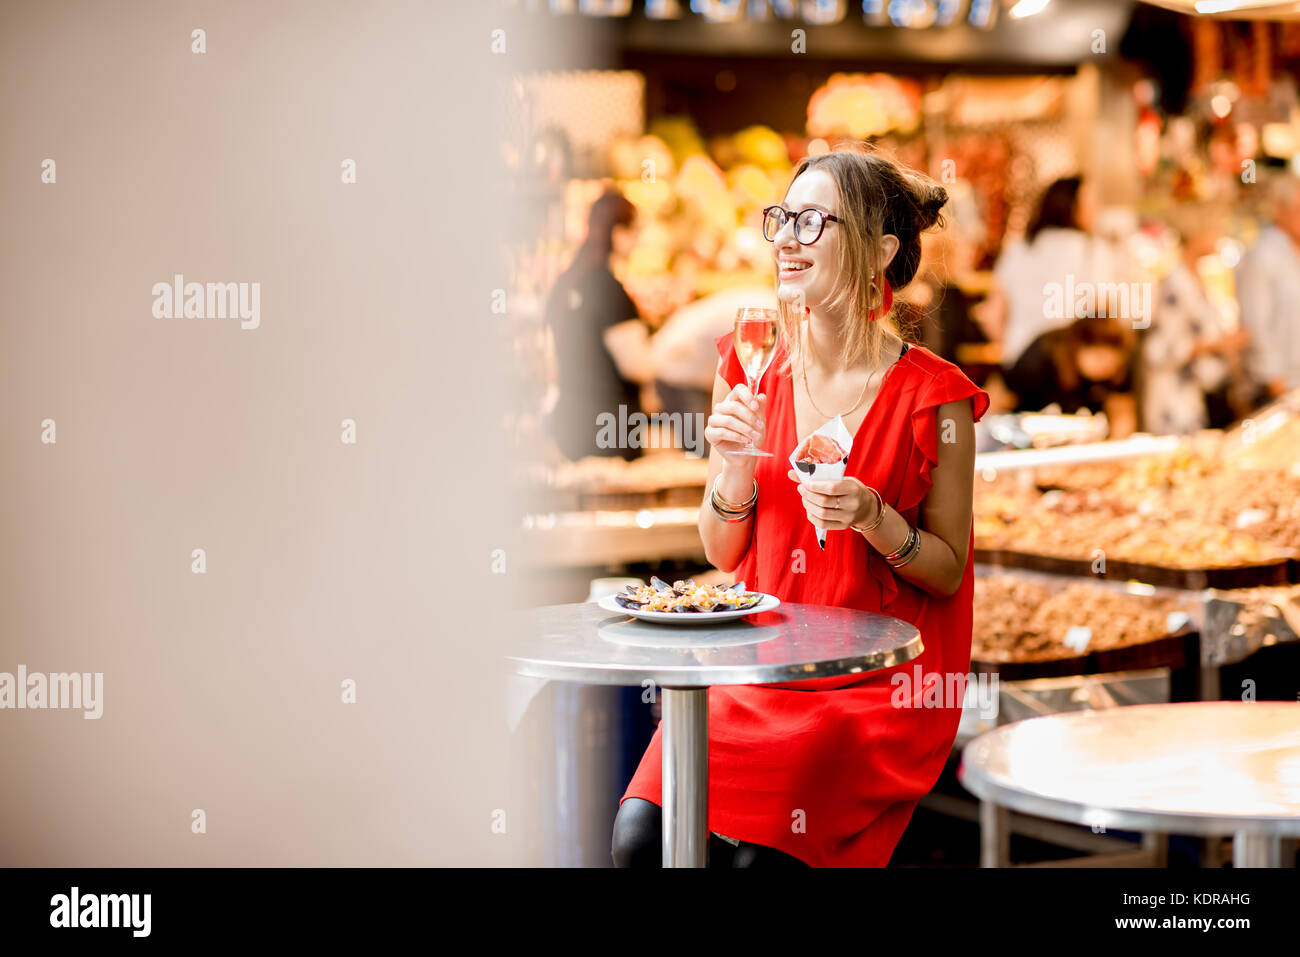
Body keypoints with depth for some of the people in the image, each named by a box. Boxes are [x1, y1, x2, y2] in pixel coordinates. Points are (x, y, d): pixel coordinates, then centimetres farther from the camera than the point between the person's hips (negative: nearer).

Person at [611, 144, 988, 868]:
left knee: (760, 846, -24)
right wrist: (735, 469, -9)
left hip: (878, 684, -3)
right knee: (640, 833, -18)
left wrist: (876, 519, -17)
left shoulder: (932, 397, -6)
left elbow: (949, 571, 2)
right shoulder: (754, 367, 5)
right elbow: (723, 552, 10)